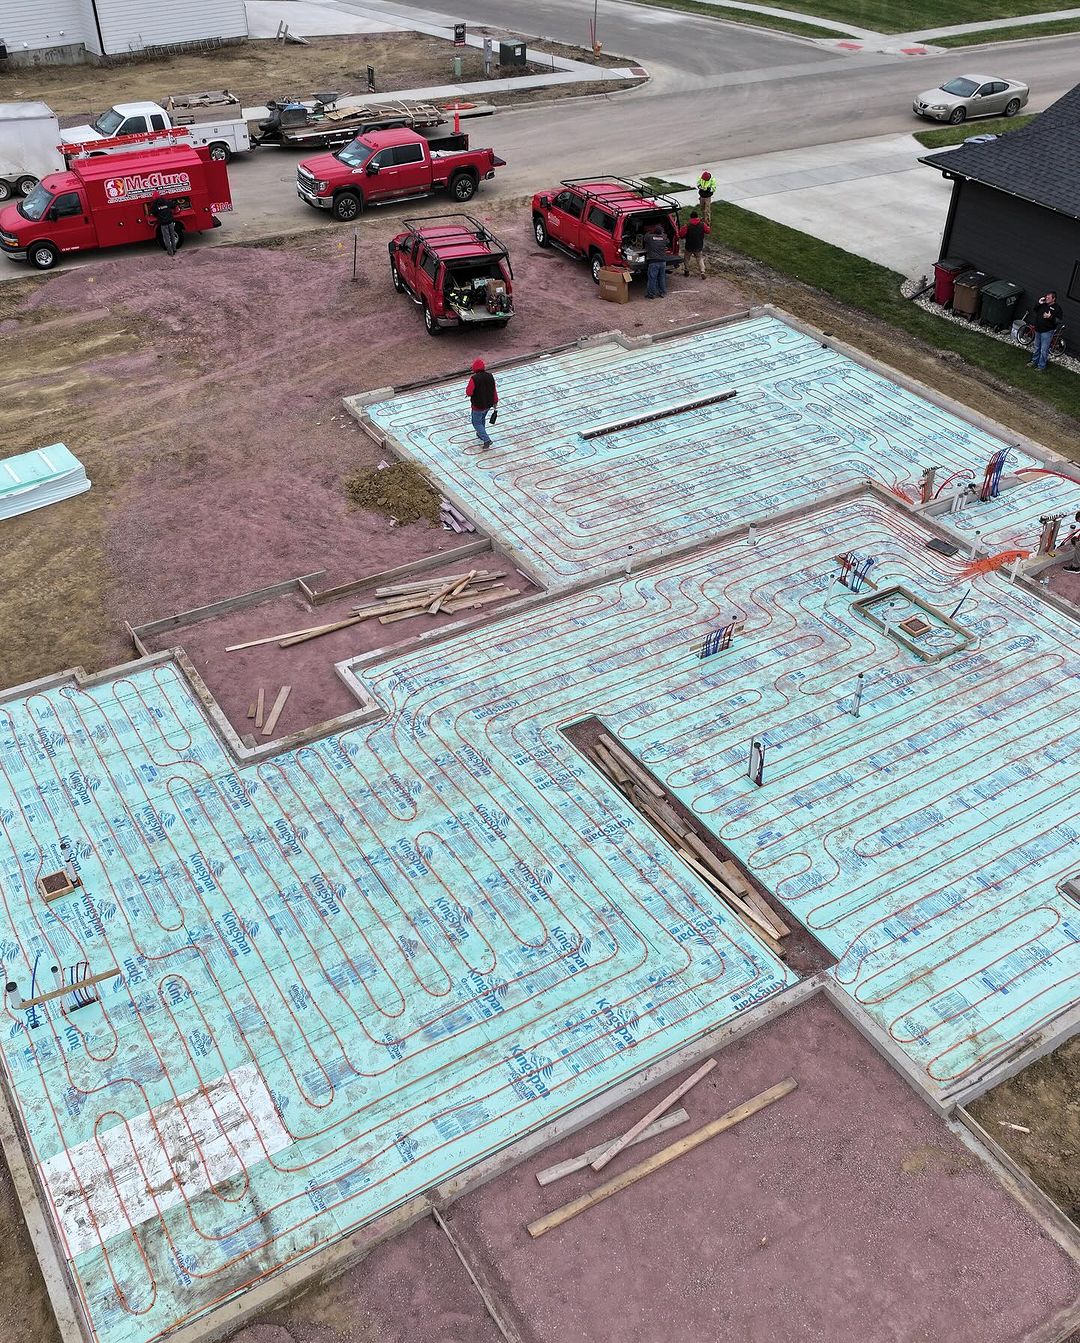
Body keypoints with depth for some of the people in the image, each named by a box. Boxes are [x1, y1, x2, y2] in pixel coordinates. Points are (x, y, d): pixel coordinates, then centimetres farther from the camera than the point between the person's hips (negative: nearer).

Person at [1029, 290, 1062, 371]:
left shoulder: (1057, 308, -11)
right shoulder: (1043, 305, 5)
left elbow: (1058, 321, -15)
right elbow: (1034, 311, 11)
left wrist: (1050, 317, -29)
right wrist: (1038, 303, -3)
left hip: (1047, 332, -7)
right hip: (1038, 330, 7)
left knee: (1044, 350, -4)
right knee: (1036, 348, 20)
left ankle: (1042, 366, 5)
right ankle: (1034, 362, 35)